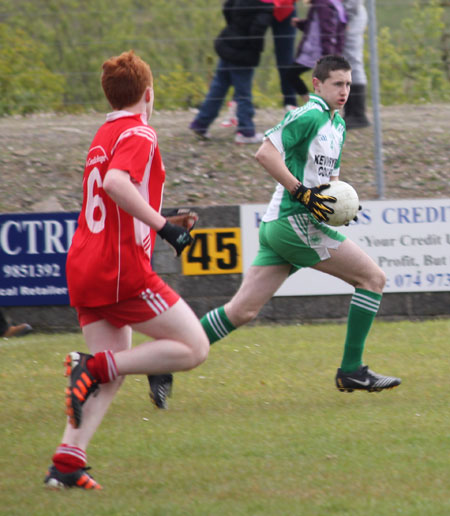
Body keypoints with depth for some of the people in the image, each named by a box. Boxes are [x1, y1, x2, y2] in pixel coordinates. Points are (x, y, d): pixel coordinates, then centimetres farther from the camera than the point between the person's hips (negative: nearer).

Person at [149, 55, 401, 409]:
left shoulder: (338, 124, 21)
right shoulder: (309, 116, -10)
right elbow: (266, 153, -19)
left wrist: (340, 201, 9)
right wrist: (302, 192, -21)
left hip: (278, 227, 9)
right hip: (295, 222, -9)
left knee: (242, 311, 4)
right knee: (373, 277, -4)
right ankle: (352, 371, -1)